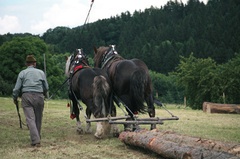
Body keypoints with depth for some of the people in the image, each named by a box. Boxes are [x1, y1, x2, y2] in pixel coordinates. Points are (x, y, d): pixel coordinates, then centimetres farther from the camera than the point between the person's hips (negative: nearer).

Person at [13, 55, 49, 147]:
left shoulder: (22, 73, 6)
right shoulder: (41, 72, 11)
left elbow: (17, 88, 2)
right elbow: (46, 87, 14)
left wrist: (15, 98, 16)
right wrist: (45, 95, 33)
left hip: (26, 96, -2)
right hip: (39, 96, 2)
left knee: (30, 119, -7)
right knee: (38, 119, 13)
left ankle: (35, 141, -19)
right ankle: (37, 138, 22)